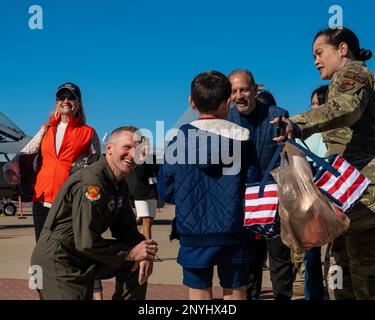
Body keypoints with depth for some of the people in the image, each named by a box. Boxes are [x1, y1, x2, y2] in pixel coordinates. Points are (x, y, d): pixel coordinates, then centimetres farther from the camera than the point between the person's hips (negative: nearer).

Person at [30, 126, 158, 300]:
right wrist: (130, 253, -18)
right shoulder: (91, 182, -24)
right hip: (58, 261, -9)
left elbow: (126, 229, 10)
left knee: (138, 264, 6)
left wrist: (143, 253, -10)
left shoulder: (120, 185, 7)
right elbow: (87, 243, -28)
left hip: (84, 257, 9)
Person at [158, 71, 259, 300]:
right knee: (235, 293, 12)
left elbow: (165, 189, -2)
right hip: (234, 234, 1)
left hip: (194, 236, -1)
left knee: (199, 294, 8)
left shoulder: (181, 137, -6)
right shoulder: (242, 137, -5)